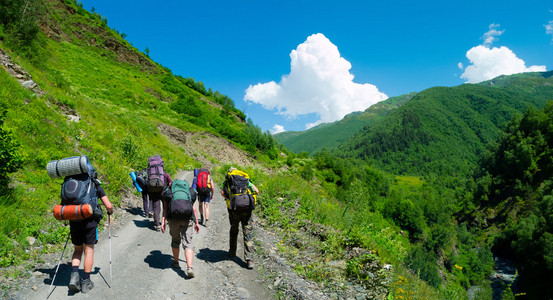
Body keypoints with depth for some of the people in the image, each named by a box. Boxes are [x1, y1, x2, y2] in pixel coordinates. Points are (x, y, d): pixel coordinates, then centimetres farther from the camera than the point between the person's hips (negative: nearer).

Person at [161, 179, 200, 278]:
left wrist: (163, 221, 1)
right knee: (187, 243, -4)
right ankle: (189, 267, -20)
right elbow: (193, 208, 21)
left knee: (175, 240, 21)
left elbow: (165, 208, 7)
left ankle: (176, 262, 36)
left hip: (173, 218, 0)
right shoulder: (190, 191, 24)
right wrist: (196, 223, 24)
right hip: (188, 218, 0)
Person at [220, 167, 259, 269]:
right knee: (248, 234, 1)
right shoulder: (246, 180, 16)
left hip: (234, 210, 0)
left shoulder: (227, 181, 13)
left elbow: (223, 192, -6)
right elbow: (256, 191, 7)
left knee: (233, 231, 24)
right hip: (247, 210, 0)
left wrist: (229, 199, 10)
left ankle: (232, 253, 36)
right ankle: (249, 259, -7)